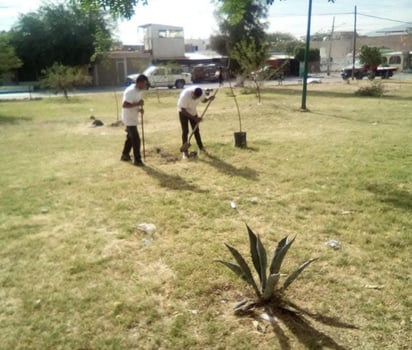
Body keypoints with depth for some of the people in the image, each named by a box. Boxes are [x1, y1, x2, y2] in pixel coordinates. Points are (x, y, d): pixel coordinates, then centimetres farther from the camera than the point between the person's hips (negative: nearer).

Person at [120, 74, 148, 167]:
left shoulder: (138, 91, 6)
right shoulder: (130, 91, -24)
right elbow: (124, 105, -32)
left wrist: (140, 108, -1)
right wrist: (138, 104, -31)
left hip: (132, 118, 10)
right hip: (129, 119, -10)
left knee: (130, 137, 21)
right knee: (136, 140, -6)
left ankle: (125, 155, 35)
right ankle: (137, 160, 2)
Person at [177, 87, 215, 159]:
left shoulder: (200, 93, -23)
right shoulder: (185, 95, -38)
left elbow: (203, 100, 1)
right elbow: (183, 110, -33)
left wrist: (209, 98, -23)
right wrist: (195, 118, -33)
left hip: (193, 112, 4)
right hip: (183, 112, -4)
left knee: (196, 130, 7)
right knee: (185, 131, -7)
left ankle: (201, 148, 20)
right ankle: (185, 151, 0)